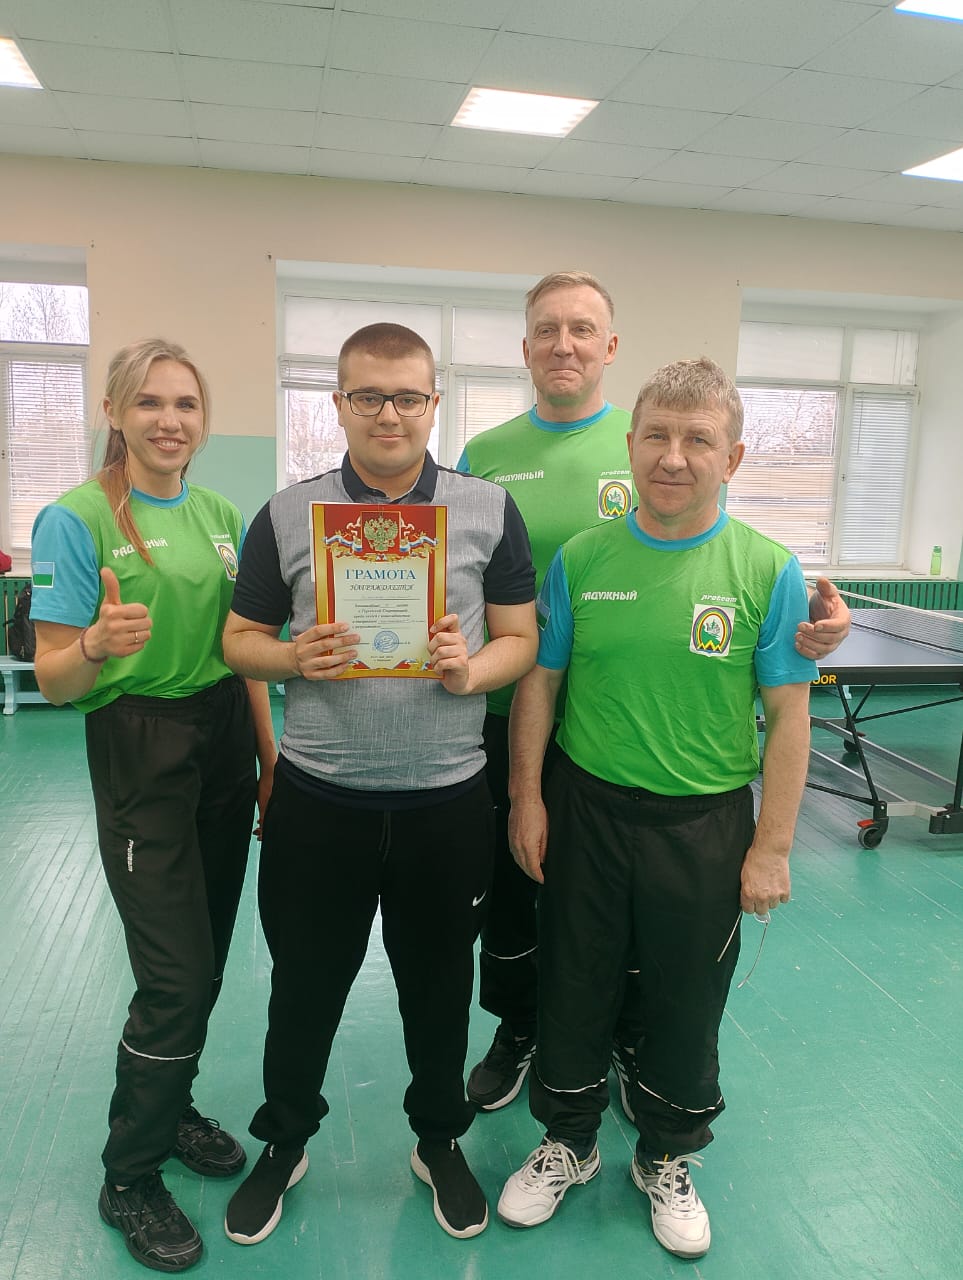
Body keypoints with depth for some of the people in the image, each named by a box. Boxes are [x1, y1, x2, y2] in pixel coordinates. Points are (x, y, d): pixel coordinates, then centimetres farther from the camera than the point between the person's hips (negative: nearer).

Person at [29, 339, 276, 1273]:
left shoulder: (221, 515, 7)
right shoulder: (76, 518, -10)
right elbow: (54, 680, -13)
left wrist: (271, 758, 8)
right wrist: (99, 645, -35)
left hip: (225, 744, 6)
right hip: (138, 750, -6)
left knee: (206, 957, 14)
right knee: (175, 972, -2)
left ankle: (170, 1108, 40)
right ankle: (128, 1179, 22)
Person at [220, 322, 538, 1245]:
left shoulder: (490, 511, 0)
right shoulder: (287, 514, 1)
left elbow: (521, 639, 3)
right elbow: (240, 640, 6)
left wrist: (471, 669, -18)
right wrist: (297, 658, -15)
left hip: (447, 799, 0)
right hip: (317, 798, 1)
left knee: (439, 983, 17)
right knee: (304, 984, 16)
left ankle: (440, 1141, 43)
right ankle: (283, 1143, 42)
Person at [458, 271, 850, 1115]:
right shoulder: (483, 457, 2)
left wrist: (811, 624, -20)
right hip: (505, 718, 2)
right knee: (507, 887, 17)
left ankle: (632, 1042, 41)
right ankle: (517, 1032, 43)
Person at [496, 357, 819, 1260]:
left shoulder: (767, 569, -9)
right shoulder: (580, 558, -4)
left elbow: (787, 715, -6)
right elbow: (540, 681, 3)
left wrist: (772, 846, -7)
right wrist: (526, 796, 0)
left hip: (705, 822, -1)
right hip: (585, 811, 2)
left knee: (686, 1004, 16)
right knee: (572, 989, 16)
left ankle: (667, 1161, 43)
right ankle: (568, 1145, 43)